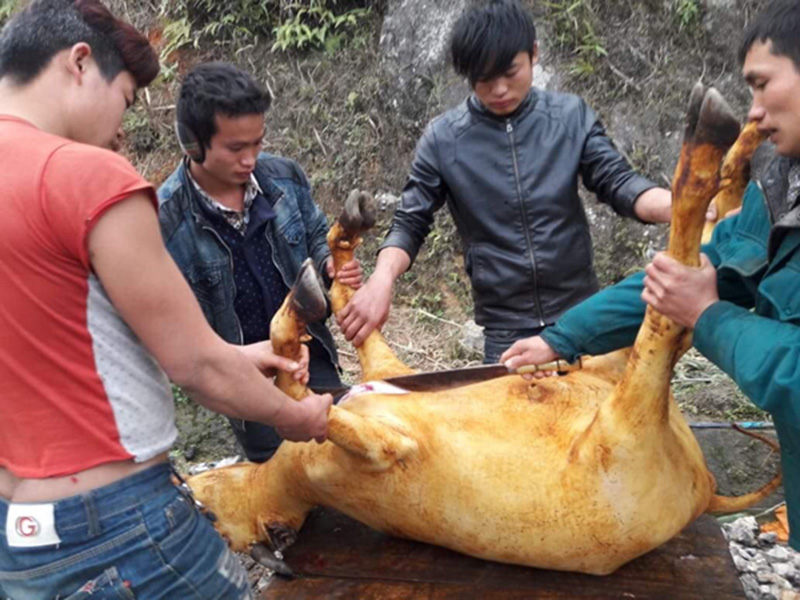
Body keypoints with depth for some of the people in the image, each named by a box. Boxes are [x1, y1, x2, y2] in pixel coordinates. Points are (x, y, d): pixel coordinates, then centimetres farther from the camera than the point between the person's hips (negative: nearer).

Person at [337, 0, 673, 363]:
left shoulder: (571, 116, -2)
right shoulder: (444, 139, -5)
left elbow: (617, 183, -4)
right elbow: (410, 223, -3)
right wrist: (381, 281, -23)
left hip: (582, 317, 2)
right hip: (506, 329, -1)